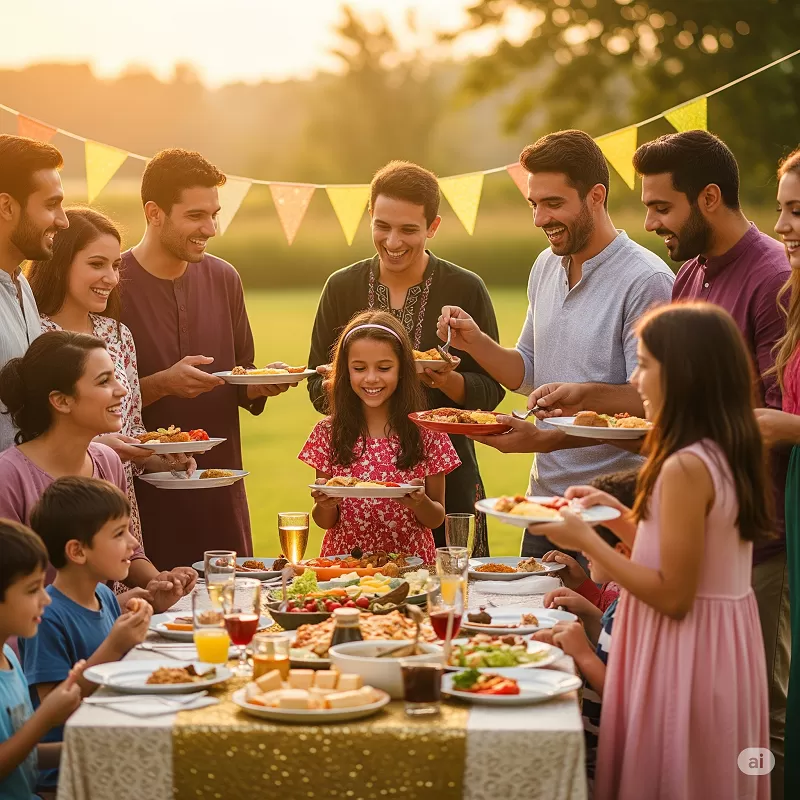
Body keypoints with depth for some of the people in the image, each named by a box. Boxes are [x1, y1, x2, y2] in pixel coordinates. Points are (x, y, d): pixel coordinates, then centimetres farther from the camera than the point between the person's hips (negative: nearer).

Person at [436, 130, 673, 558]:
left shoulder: (646, 280, -15)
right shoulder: (546, 266, 11)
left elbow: (647, 402, -19)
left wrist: (547, 440, -25)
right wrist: (476, 343, 0)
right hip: (544, 501, 7)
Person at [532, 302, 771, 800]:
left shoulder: (686, 467, -22)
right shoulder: (729, 456, 6)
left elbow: (672, 595, -22)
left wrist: (587, 541, -16)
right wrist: (617, 514, 13)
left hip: (684, 646, -9)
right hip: (725, 644, 9)